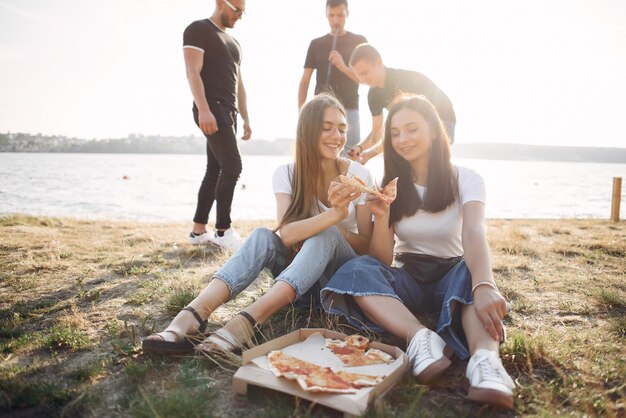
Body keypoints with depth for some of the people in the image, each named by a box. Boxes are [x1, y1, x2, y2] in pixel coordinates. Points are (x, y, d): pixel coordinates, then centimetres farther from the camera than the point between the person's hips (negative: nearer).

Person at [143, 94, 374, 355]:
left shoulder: (358, 175, -10)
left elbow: (368, 246, -9)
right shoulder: (287, 174, -8)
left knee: (326, 234, -34)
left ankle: (246, 322, -48)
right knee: (263, 236, -28)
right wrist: (334, 213, -41)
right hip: (300, 280, 1)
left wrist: (334, 223, -27)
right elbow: (287, 233, -25)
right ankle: (192, 315, -43)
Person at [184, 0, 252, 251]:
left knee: (215, 171, 6)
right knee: (232, 166, -16)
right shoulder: (198, 30, -1)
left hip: (228, 111, 9)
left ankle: (198, 231, 11)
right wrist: (203, 109, -24)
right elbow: (192, 72, -12)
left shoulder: (234, 44, 25)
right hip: (211, 110, -8)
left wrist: (245, 118, 17)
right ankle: (223, 231, -9)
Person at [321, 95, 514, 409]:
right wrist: (382, 218, -24)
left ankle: (485, 360, -54)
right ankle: (423, 340, -45)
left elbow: (473, 234, -27)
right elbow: (382, 261, -5)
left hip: (452, 275, -1)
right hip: (408, 278, 2)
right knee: (356, 270, -28)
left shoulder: (465, 180, -5)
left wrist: (484, 286, -47)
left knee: (471, 272, -35)